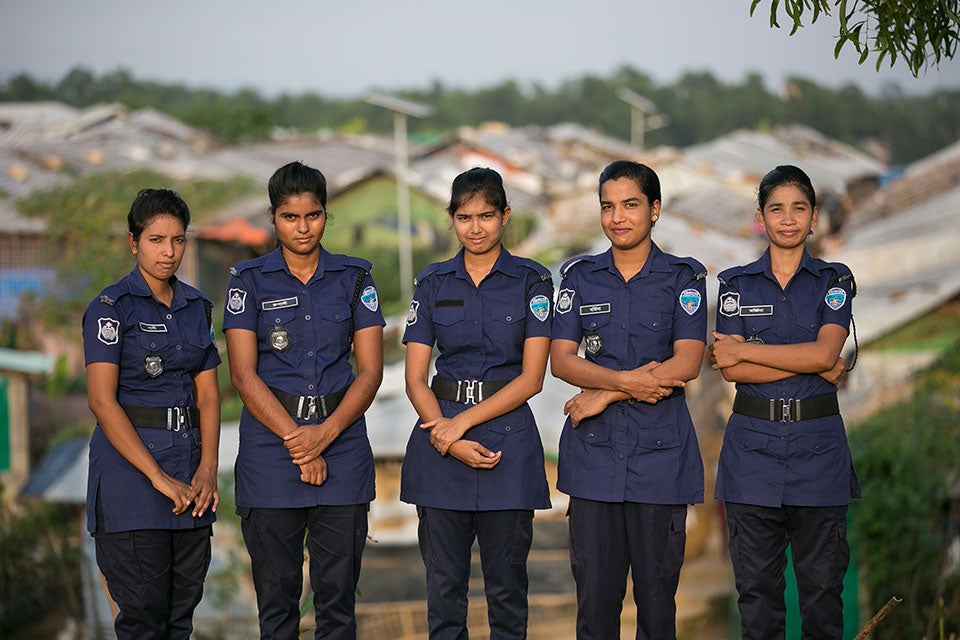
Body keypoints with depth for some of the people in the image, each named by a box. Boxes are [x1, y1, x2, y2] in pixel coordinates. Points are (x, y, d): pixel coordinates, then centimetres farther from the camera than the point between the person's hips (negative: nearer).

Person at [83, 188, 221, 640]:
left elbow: (208, 394, 11)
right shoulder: (112, 307, -6)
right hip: (130, 467, -6)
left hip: (189, 472, 6)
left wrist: (207, 468, -6)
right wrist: (158, 476, -18)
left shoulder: (196, 306, 13)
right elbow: (102, 401, -13)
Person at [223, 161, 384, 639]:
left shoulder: (354, 278, 8)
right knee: (276, 594, 2)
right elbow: (243, 374, -4)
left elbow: (370, 371, 3)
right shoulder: (249, 281, 3)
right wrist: (297, 442, -11)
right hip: (270, 442, -1)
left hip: (342, 439, 1)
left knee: (338, 594, 1)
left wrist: (324, 434, -11)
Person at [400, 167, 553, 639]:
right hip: (439, 431, 2)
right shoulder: (433, 284, 8)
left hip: (508, 437, -2)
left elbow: (531, 378, -5)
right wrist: (451, 442, -10)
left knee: (506, 581, 2)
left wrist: (464, 422, -12)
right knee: (443, 582, 4)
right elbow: (415, 379, 4)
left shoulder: (531, 282, 2)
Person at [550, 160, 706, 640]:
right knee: (595, 587, 1)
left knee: (657, 587, 1)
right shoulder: (580, 277, 9)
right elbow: (561, 360, 1)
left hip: (661, 450, -1)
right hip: (594, 451, 2)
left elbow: (687, 364, -7)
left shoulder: (683, 278, 3)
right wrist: (626, 380, -15)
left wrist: (605, 394, -10)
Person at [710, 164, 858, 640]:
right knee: (757, 584, 2)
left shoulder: (834, 280, 6)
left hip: (818, 444, 0)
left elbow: (824, 352, -11)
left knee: (822, 582, 2)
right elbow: (731, 370, -6)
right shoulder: (736, 284, 6)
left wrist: (744, 350, -9)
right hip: (752, 444, 0)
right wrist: (816, 367, -11)